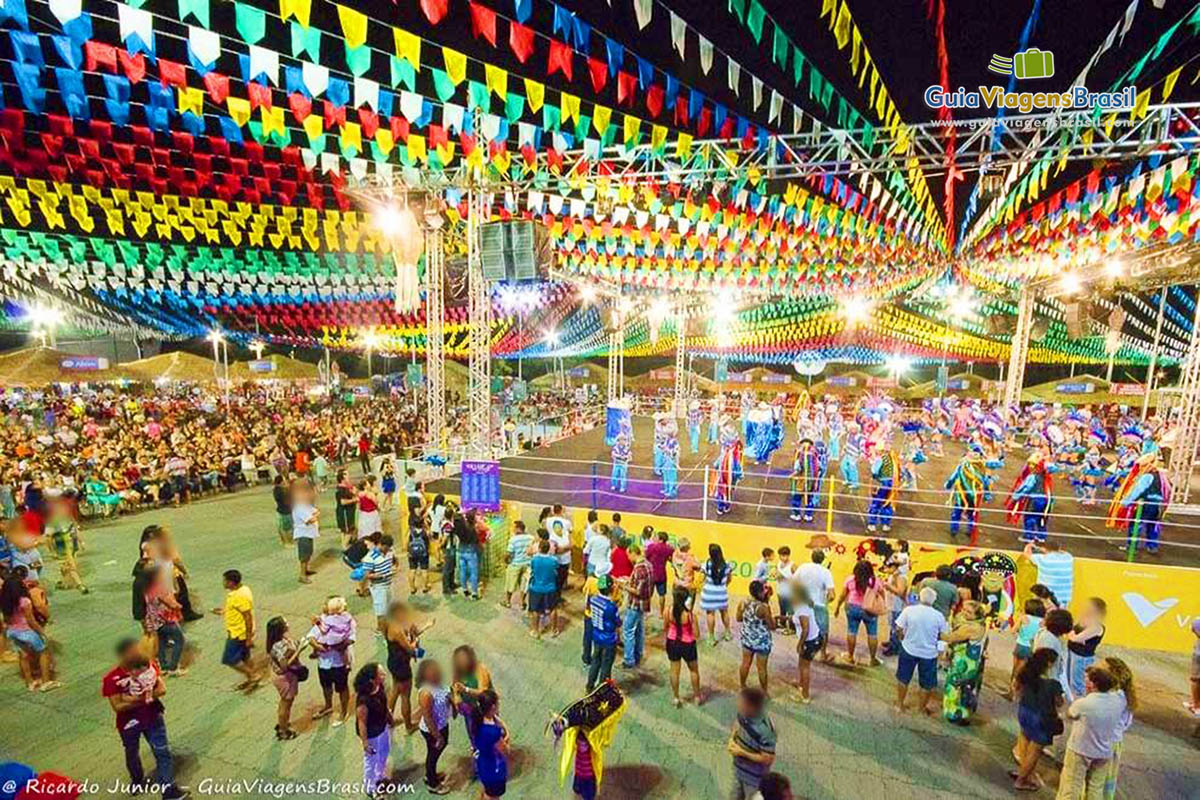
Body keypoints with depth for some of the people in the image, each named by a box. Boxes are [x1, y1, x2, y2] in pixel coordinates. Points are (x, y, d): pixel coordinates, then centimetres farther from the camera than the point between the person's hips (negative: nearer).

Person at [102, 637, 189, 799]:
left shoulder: (149, 665, -12)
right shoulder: (112, 678, -21)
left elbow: (162, 689, -11)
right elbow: (118, 707, -21)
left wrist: (138, 698, -24)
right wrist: (145, 698, -27)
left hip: (153, 717, 2)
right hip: (129, 723, -1)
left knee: (163, 752, 4)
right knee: (132, 753, 24)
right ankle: (137, 781, 53)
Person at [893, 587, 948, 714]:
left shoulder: (909, 610, -13)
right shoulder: (938, 616, -12)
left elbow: (898, 629, -10)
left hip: (908, 650, 0)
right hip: (929, 653, 0)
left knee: (903, 679, 19)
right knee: (927, 684, 21)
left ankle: (900, 704, 30)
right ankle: (922, 707, 33)